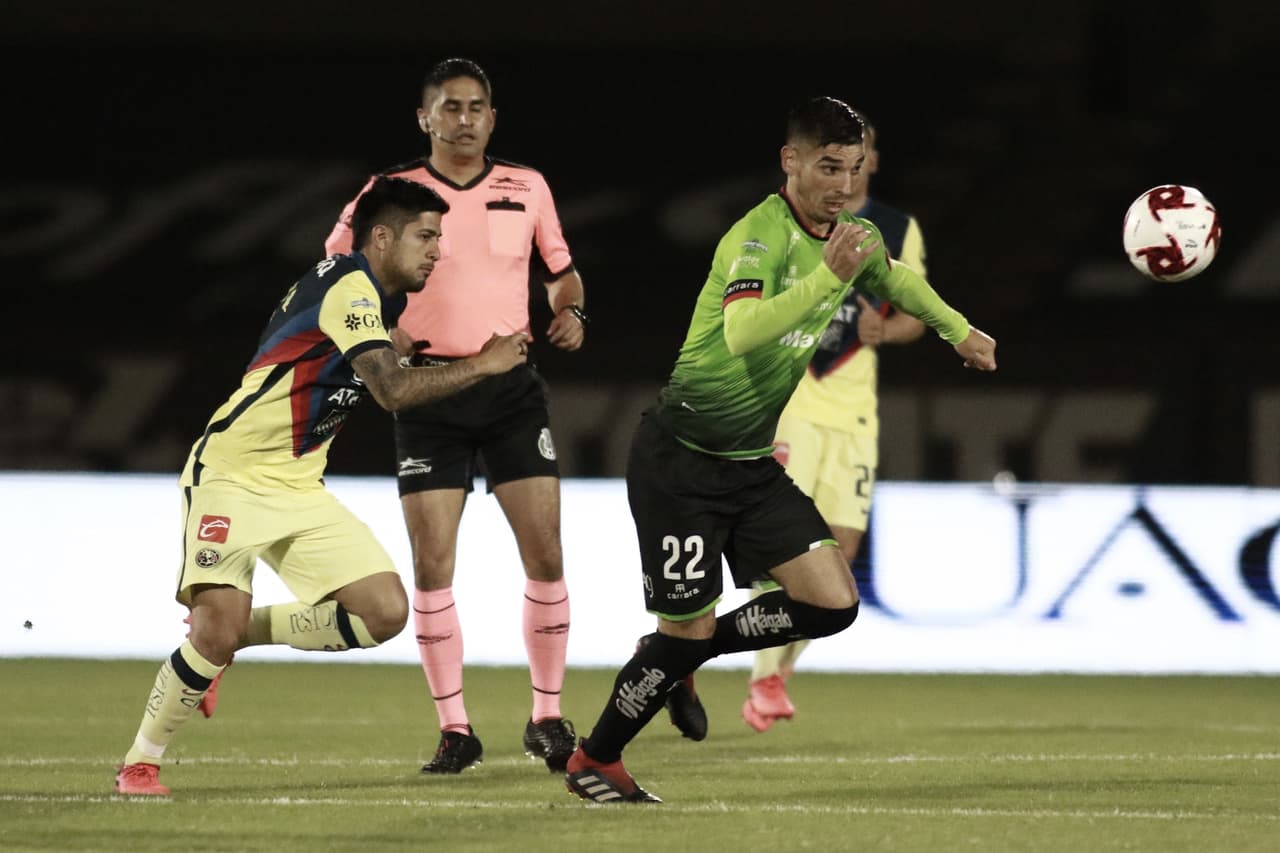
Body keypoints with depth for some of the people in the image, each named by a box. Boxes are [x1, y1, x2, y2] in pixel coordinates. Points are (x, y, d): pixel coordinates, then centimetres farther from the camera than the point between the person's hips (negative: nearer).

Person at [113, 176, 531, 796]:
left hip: (298, 489, 9)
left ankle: (240, 634, 12)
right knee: (219, 625, -23)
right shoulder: (349, 287, -17)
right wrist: (481, 365, -19)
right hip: (231, 476, -9)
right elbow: (393, 391, -26)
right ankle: (139, 763, -3)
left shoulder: (375, 296, 11)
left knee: (386, 612, -5)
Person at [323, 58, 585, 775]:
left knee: (545, 554, -4)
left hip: (512, 388, 2)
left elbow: (561, 271, 20)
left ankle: (548, 717, 8)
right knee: (432, 562, -5)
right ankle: (455, 728, 4)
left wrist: (571, 313, 0)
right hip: (430, 390, -1)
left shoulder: (527, 189, 6)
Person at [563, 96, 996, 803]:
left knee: (833, 603, -5)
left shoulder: (853, 235, 4)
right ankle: (593, 761, 19)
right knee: (688, 626, -3)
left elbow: (894, 278, 30)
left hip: (751, 461, 8)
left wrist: (958, 330, 39)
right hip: (678, 459, -8)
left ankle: (684, 654, 16)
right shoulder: (761, 234, -22)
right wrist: (828, 275, -45)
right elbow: (743, 332, -40)